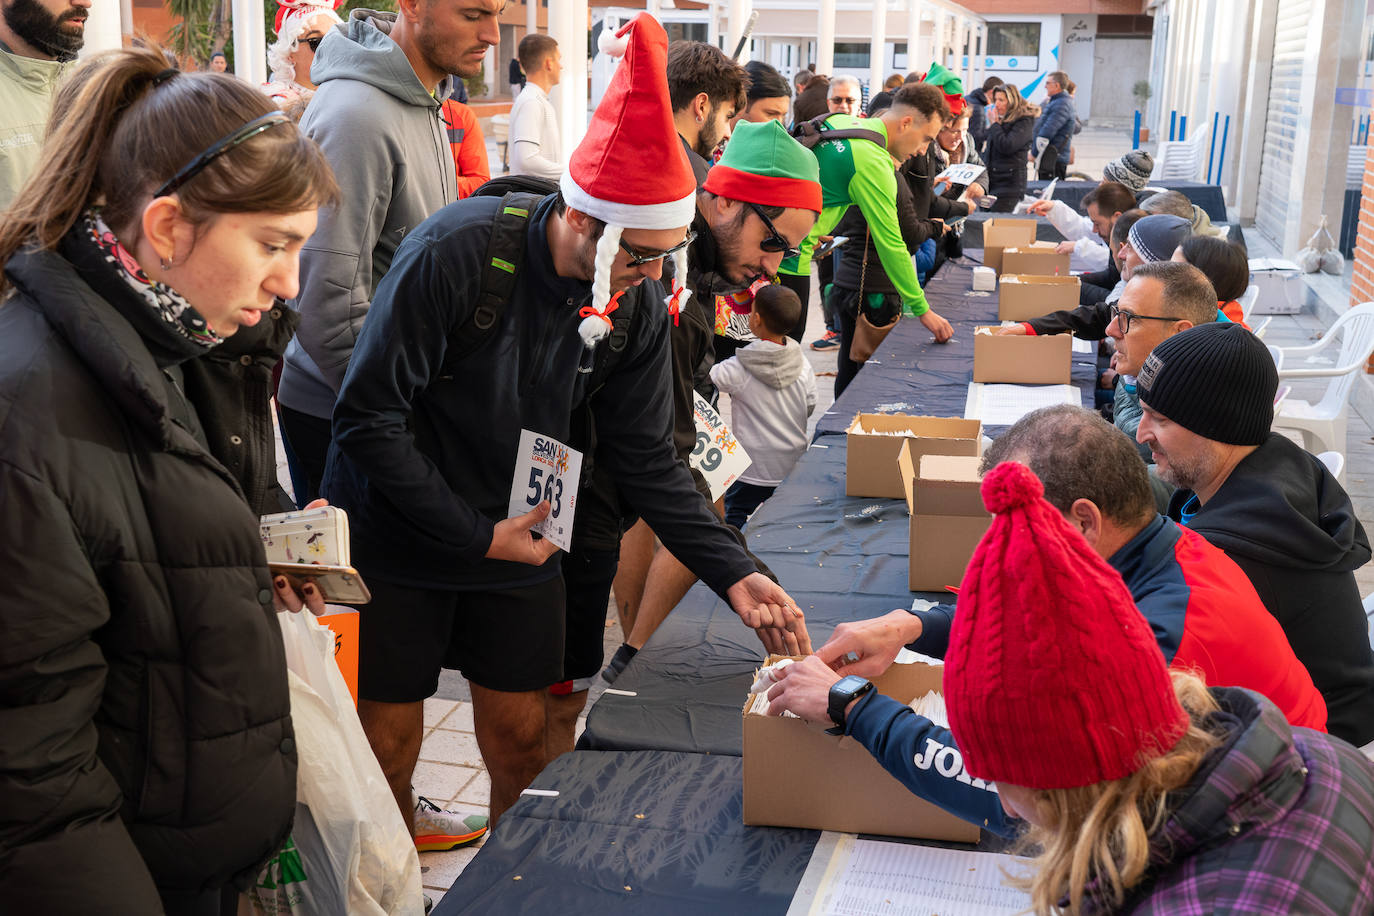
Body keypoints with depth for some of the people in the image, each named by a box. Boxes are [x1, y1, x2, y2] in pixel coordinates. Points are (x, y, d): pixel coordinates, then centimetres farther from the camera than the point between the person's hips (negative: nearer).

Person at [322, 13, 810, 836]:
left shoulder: (640, 306, -8)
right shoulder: (455, 253, -25)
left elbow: (649, 459, -3)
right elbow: (369, 419, -22)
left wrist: (734, 573, -14)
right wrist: (477, 538, -19)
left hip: (521, 542, 4)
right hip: (398, 538, -4)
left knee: (524, 738, 10)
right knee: (386, 747, 6)